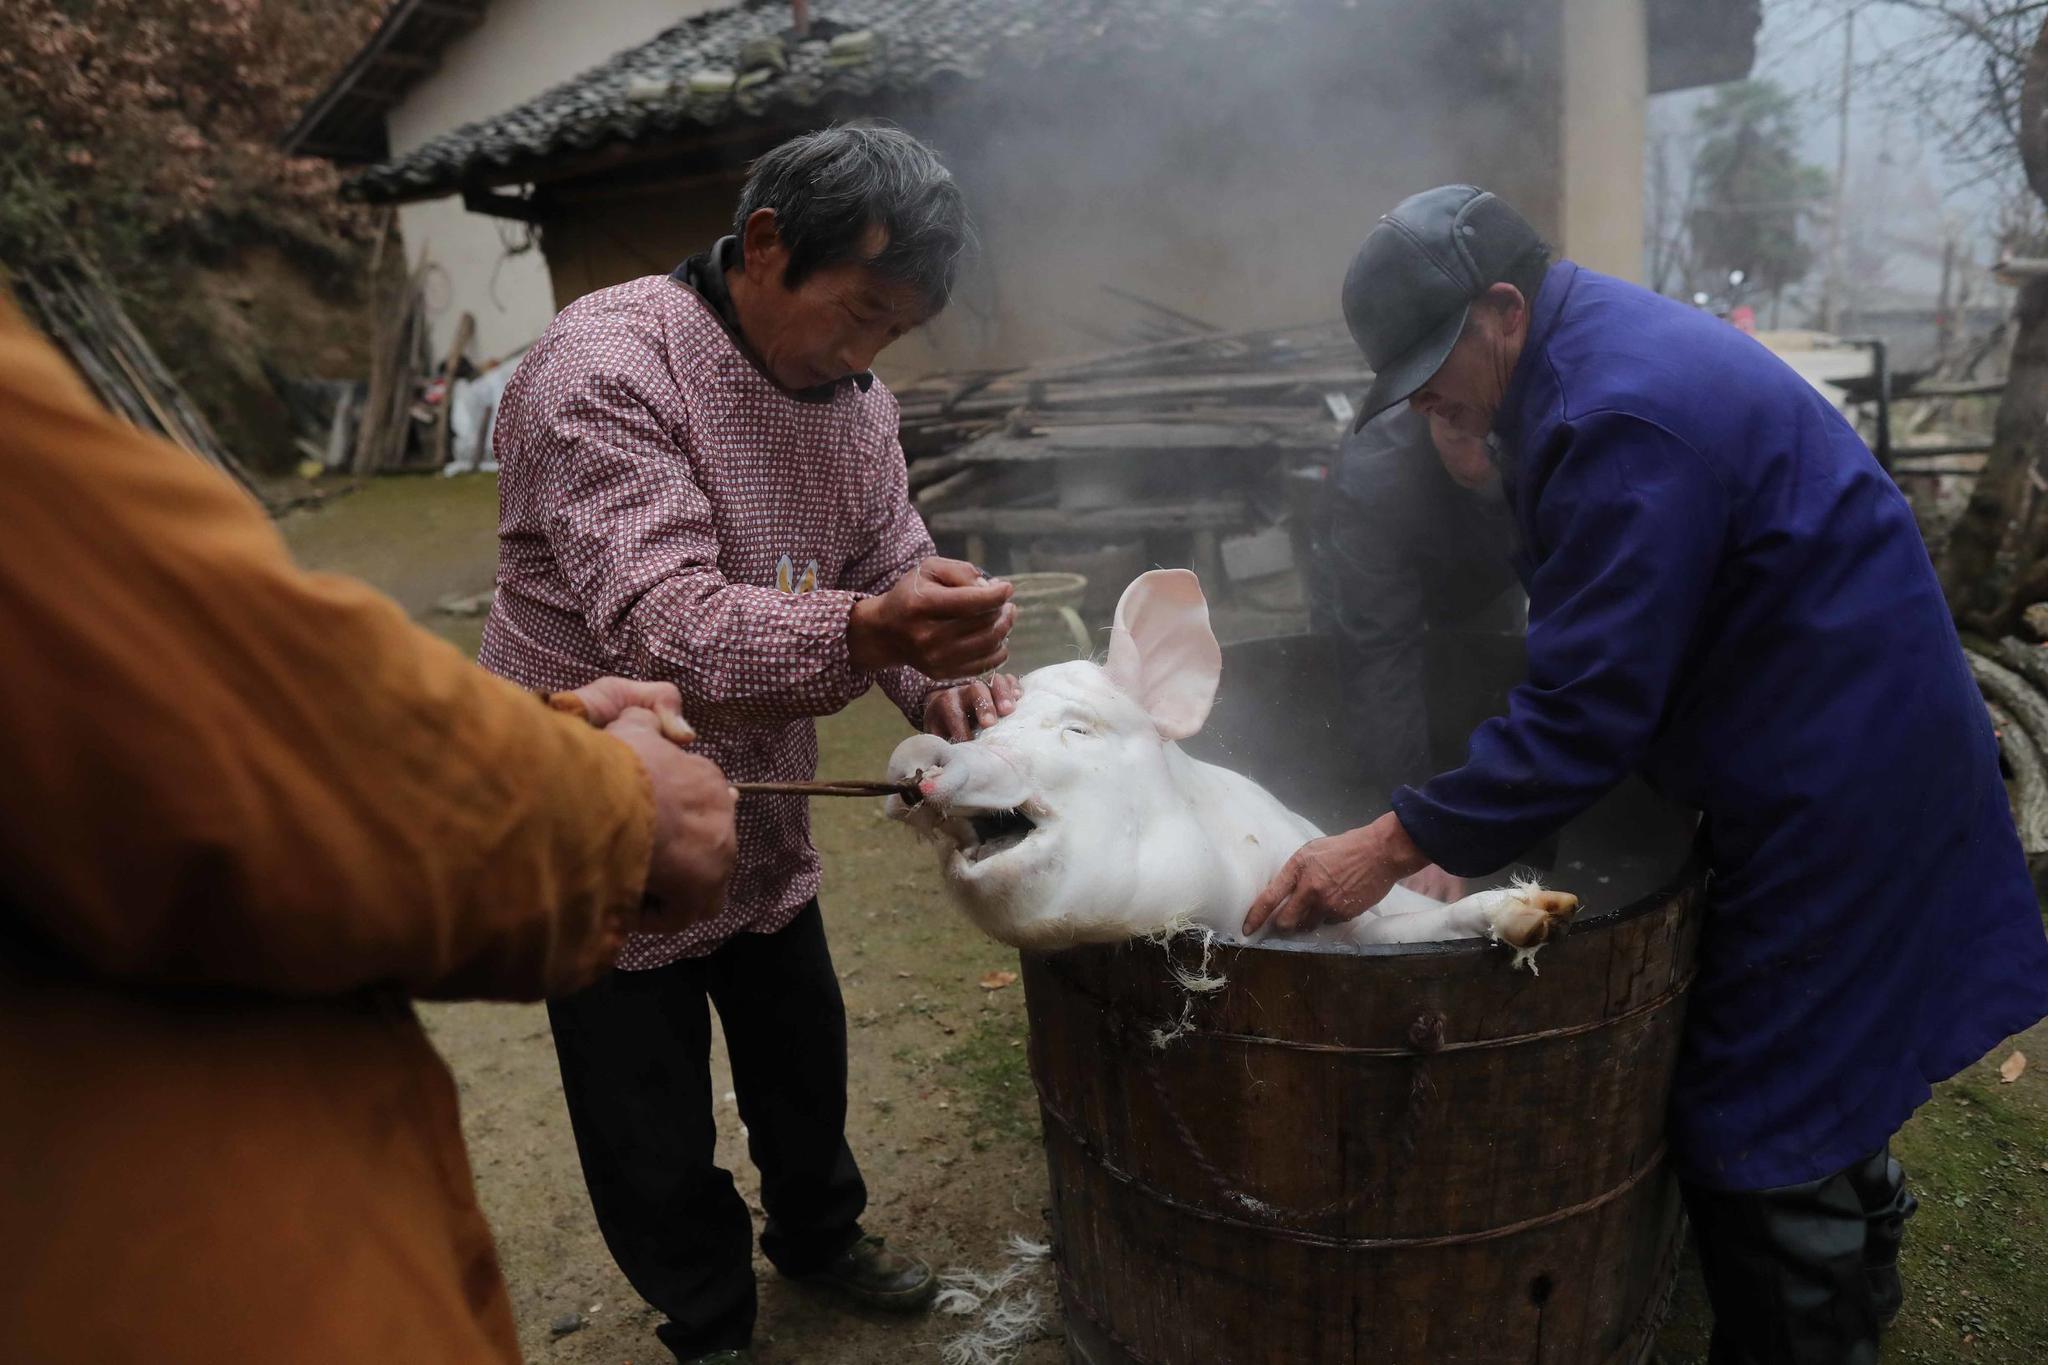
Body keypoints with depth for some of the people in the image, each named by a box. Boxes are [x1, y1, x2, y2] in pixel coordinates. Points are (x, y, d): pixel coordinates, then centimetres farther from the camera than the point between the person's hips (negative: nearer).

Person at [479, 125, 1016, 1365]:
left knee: (806, 1056, 22)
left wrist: (941, 679, -20)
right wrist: (861, 632, -52)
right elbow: (661, 621, -35)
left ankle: (820, 1234, 49)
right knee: (656, 1141, 9)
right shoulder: (605, 367, -24)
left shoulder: (852, 395, 0)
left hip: (760, 815, 7)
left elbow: (894, 565, 3)